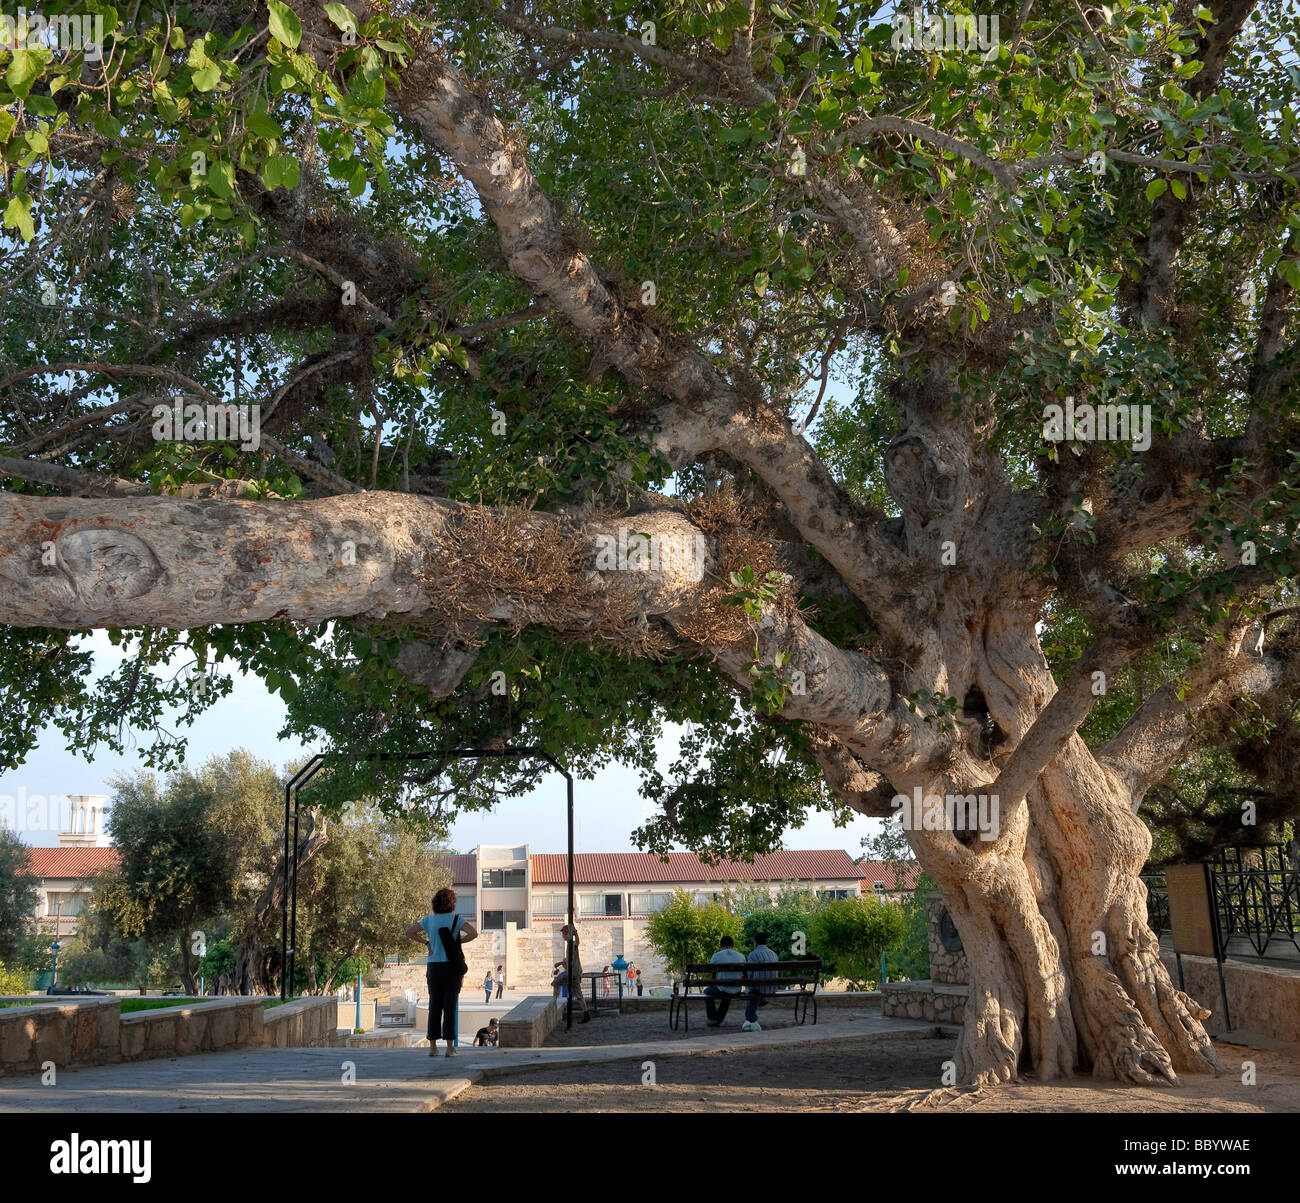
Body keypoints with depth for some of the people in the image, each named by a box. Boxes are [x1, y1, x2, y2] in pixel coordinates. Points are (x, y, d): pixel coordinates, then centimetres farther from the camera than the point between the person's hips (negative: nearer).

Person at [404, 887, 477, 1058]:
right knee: (450, 1007, -1)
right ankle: (450, 1048, -2)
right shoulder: (456, 919, -5)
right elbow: (474, 933, -20)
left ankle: (432, 1047, 4)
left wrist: (426, 942, 9)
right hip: (452, 967, -3)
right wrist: (458, 941, -4)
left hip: (433, 967, 3)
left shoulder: (429, 920, 5)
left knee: (434, 1007, 6)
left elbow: (407, 933, 8)